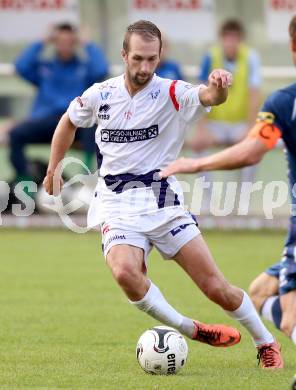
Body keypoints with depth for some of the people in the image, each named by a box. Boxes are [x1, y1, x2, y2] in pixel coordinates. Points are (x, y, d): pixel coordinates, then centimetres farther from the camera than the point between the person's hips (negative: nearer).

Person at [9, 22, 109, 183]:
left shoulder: (85, 67, 18)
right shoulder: (43, 66, 21)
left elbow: (101, 71, -2)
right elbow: (21, 67, 4)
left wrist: (87, 44, 7)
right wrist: (43, 43, 9)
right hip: (45, 119, 2)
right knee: (16, 133, -29)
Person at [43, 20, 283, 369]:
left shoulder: (171, 94, -8)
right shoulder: (100, 95, 1)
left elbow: (210, 97, -29)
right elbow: (69, 122, 22)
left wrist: (218, 87, -52)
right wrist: (53, 169, 22)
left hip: (163, 202, -1)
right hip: (118, 207, 1)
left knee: (215, 287, -3)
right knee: (125, 272, -31)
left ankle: (267, 344, 21)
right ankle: (191, 331, -13)